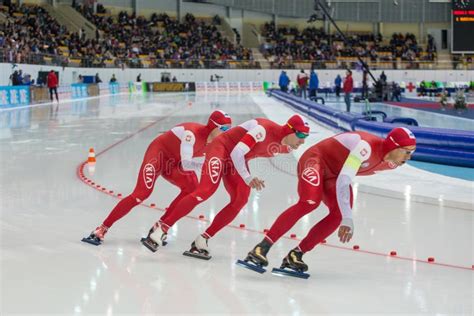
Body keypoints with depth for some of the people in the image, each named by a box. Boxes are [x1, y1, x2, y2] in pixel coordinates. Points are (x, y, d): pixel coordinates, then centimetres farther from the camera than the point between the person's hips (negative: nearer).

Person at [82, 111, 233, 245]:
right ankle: (102, 229, -15)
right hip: (158, 154, -8)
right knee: (142, 193, -20)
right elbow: (186, 164, -35)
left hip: (173, 163, 8)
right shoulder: (193, 132, -30)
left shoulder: (214, 140, -5)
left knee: (192, 188, -13)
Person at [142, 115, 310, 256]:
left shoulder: (284, 146, -2)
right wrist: (248, 178, -30)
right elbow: (237, 153, -28)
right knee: (205, 191, -23)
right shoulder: (264, 129, -29)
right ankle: (161, 227, -20)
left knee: (240, 200, -8)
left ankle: (202, 240, -3)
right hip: (222, 149, -9)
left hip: (238, 160, 9)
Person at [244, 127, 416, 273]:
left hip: (334, 174, 8)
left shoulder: (390, 162, -7)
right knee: (309, 202, -29)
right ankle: (261, 248, -27)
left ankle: (295, 255, -6)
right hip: (317, 160, -8)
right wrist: (348, 219, -46)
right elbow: (343, 181, -40)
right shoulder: (367, 147, -35)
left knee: (339, 214, -14)